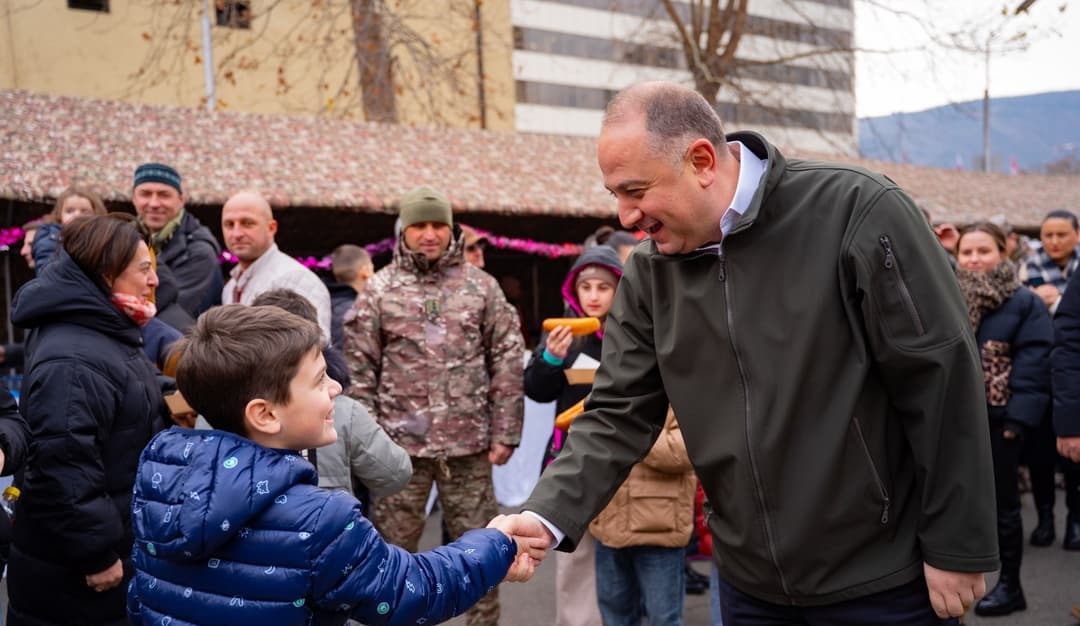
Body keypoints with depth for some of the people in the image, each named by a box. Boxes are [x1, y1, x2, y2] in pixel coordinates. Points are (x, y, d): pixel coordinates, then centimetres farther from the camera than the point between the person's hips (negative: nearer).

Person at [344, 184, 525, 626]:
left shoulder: (481, 286, 3)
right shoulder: (379, 290, 2)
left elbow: (507, 363, 3)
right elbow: (359, 370, 2)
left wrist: (504, 433, -1)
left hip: (468, 443, 1)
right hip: (400, 441, 0)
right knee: (393, 546, 8)